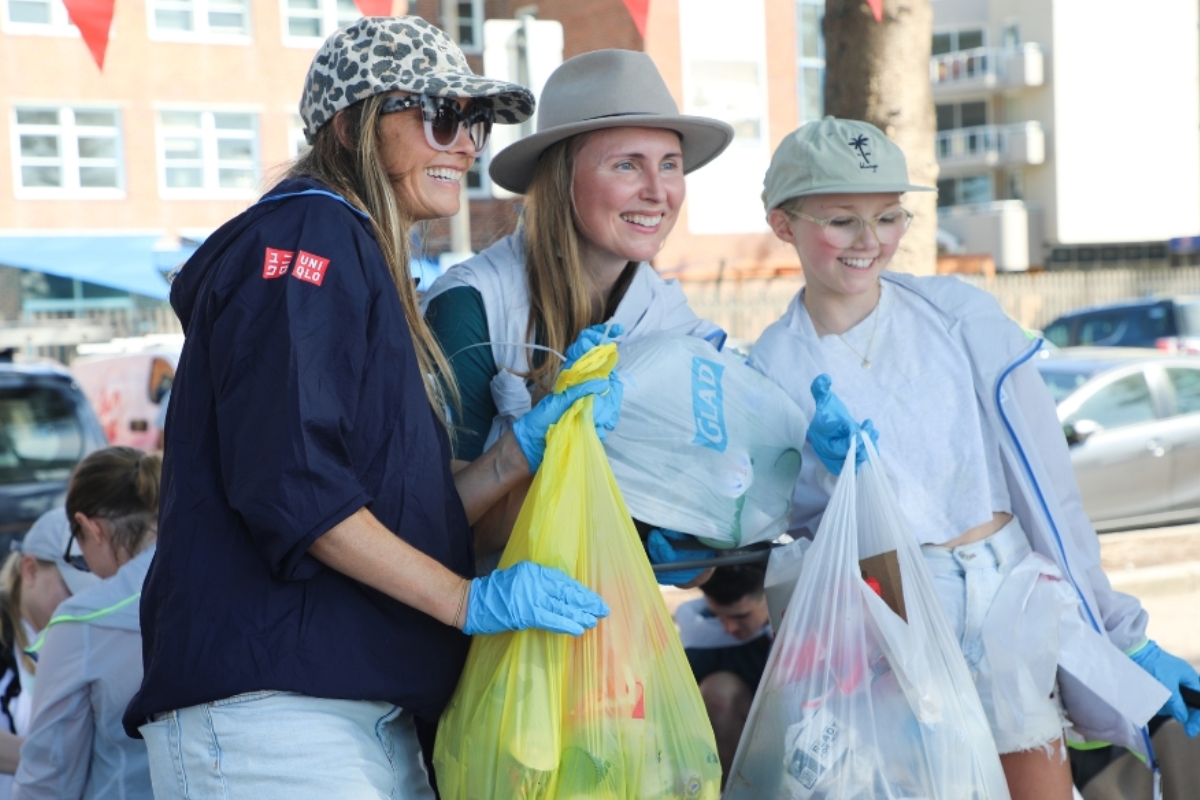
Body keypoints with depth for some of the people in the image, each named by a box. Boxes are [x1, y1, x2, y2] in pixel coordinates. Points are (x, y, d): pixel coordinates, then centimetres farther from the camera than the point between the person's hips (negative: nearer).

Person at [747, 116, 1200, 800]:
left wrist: (1126, 634, 2)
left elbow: (1047, 485, 0)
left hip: (1012, 597, 1)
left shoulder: (960, 316, -1)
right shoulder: (772, 371, -1)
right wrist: (841, 477, -21)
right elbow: (804, 531, 0)